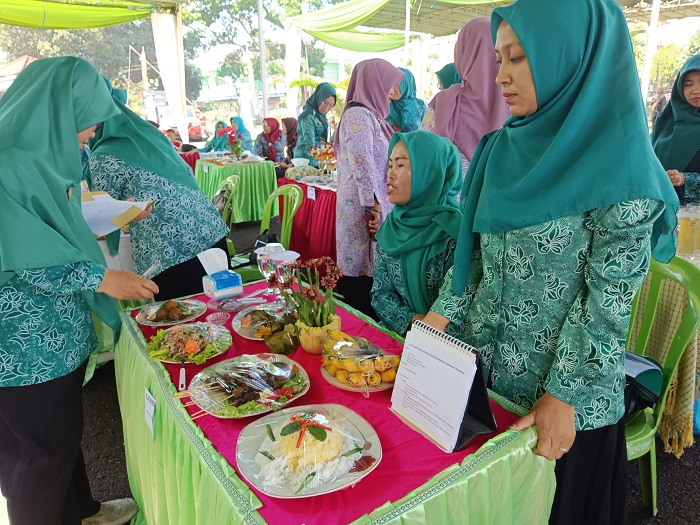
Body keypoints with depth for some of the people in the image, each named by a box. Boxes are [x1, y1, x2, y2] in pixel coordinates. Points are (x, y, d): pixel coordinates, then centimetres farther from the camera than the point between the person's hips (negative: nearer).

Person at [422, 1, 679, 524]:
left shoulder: (620, 166, -17)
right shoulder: (501, 151, 1)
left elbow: (611, 298, -17)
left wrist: (564, 395, -16)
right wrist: (444, 313, -1)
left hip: (566, 395, -5)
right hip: (484, 371, 5)